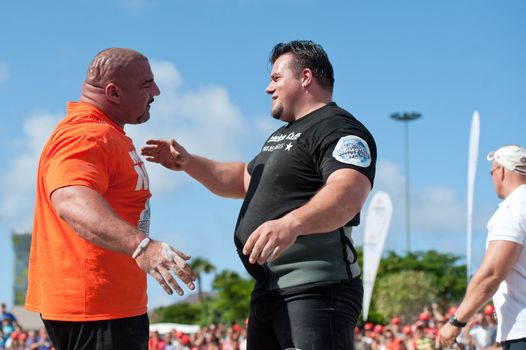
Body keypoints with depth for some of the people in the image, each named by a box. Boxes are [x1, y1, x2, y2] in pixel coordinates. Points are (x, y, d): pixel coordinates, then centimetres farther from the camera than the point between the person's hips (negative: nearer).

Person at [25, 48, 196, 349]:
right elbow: (71, 201, -38)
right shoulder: (86, 136, -19)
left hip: (114, 305, 11)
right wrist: (141, 245, -52)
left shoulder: (106, 134, 18)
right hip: (93, 310, -11)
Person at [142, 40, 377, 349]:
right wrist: (187, 162, 22)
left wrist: (291, 223, -44)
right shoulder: (283, 136, 24)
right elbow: (244, 180, 35)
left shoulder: (338, 128, -10)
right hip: (269, 291, 10)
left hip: (314, 291, -10)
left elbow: (348, 193, -28)